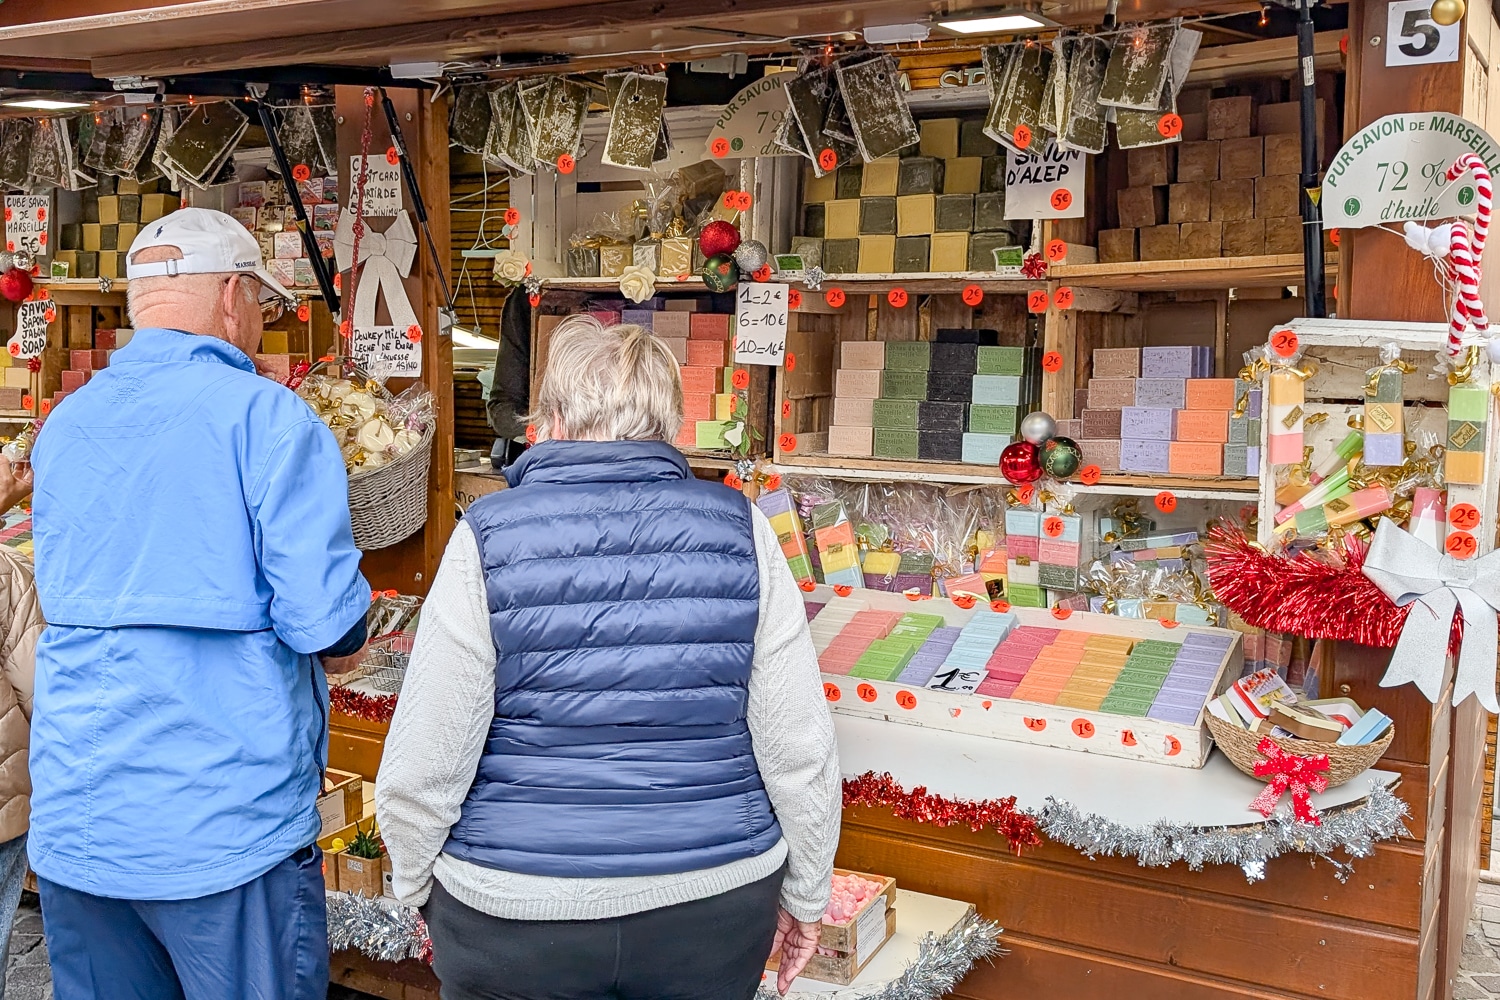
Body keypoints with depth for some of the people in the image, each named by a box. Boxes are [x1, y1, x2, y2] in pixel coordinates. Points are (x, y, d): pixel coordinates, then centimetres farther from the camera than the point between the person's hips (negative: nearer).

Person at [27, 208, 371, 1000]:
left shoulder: (60, 427, 7)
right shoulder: (266, 414, -13)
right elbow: (327, 623, -19)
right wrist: (346, 641, 2)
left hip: (71, 821, 6)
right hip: (226, 829, -6)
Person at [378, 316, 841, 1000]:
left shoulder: (486, 538, -12)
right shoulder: (741, 530, -7)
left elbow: (422, 768, -10)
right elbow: (800, 750, -5)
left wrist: (414, 885, 8)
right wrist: (805, 896, 9)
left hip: (517, 917, -1)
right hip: (715, 908, 2)